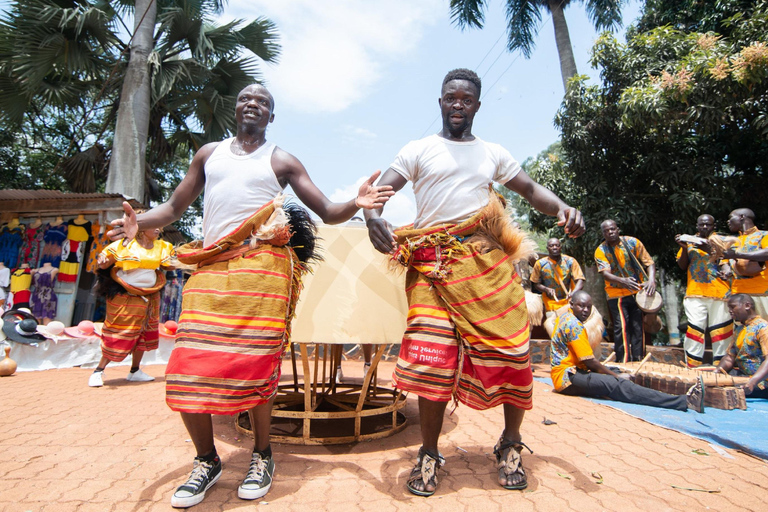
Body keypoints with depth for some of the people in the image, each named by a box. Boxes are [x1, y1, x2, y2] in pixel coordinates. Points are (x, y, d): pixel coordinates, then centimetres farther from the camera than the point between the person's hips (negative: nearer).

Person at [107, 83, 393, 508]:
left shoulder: (282, 161, 14)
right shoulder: (209, 153, 23)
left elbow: (327, 212, 8)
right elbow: (174, 207, 18)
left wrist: (356, 204, -12)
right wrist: (138, 222, -2)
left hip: (261, 266, -3)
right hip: (209, 269, 3)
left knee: (255, 363, -5)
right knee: (188, 368, -4)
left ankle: (262, 456, 17)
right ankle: (207, 460, 17)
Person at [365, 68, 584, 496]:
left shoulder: (493, 153, 21)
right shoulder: (419, 150, 12)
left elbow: (532, 189, 21)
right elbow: (380, 191, 1)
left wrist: (562, 208, -2)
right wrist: (373, 216, -23)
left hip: (489, 263, 3)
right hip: (434, 266, -2)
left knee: (511, 352, 0)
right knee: (433, 358, -9)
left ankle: (511, 445, 24)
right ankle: (430, 454, 12)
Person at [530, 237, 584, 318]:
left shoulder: (570, 261, -6)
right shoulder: (540, 264, -4)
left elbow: (580, 280, -12)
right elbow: (536, 283, 3)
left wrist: (574, 293, -31)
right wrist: (546, 289, -19)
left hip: (569, 302, 0)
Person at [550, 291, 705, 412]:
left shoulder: (566, 317, 15)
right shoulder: (574, 325, -16)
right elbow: (589, 362, -15)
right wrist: (616, 376, -3)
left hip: (570, 372, 11)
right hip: (567, 376, -11)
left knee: (615, 380, -5)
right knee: (618, 385, -24)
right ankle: (684, 401, -34)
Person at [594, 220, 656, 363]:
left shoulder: (632, 242, -1)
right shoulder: (601, 251, -6)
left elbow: (649, 262, -1)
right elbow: (605, 273, -19)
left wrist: (651, 280, -20)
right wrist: (623, 281, -38)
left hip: (638, 291, 2)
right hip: (617, 294, -2)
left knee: (638, 327, 6)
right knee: (622, 327, -9)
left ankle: (638, 361, 17)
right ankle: (623, 362, -1)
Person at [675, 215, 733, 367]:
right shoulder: (690, 241, 14)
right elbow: (682, 266, 9)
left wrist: (709, 250, -17)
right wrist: (684, 248, -6)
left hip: (719, 293, -1)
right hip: (695, 293, 1)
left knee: (720, 331, 1)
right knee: (694, 330, -2)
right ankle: (692, 367, 2)